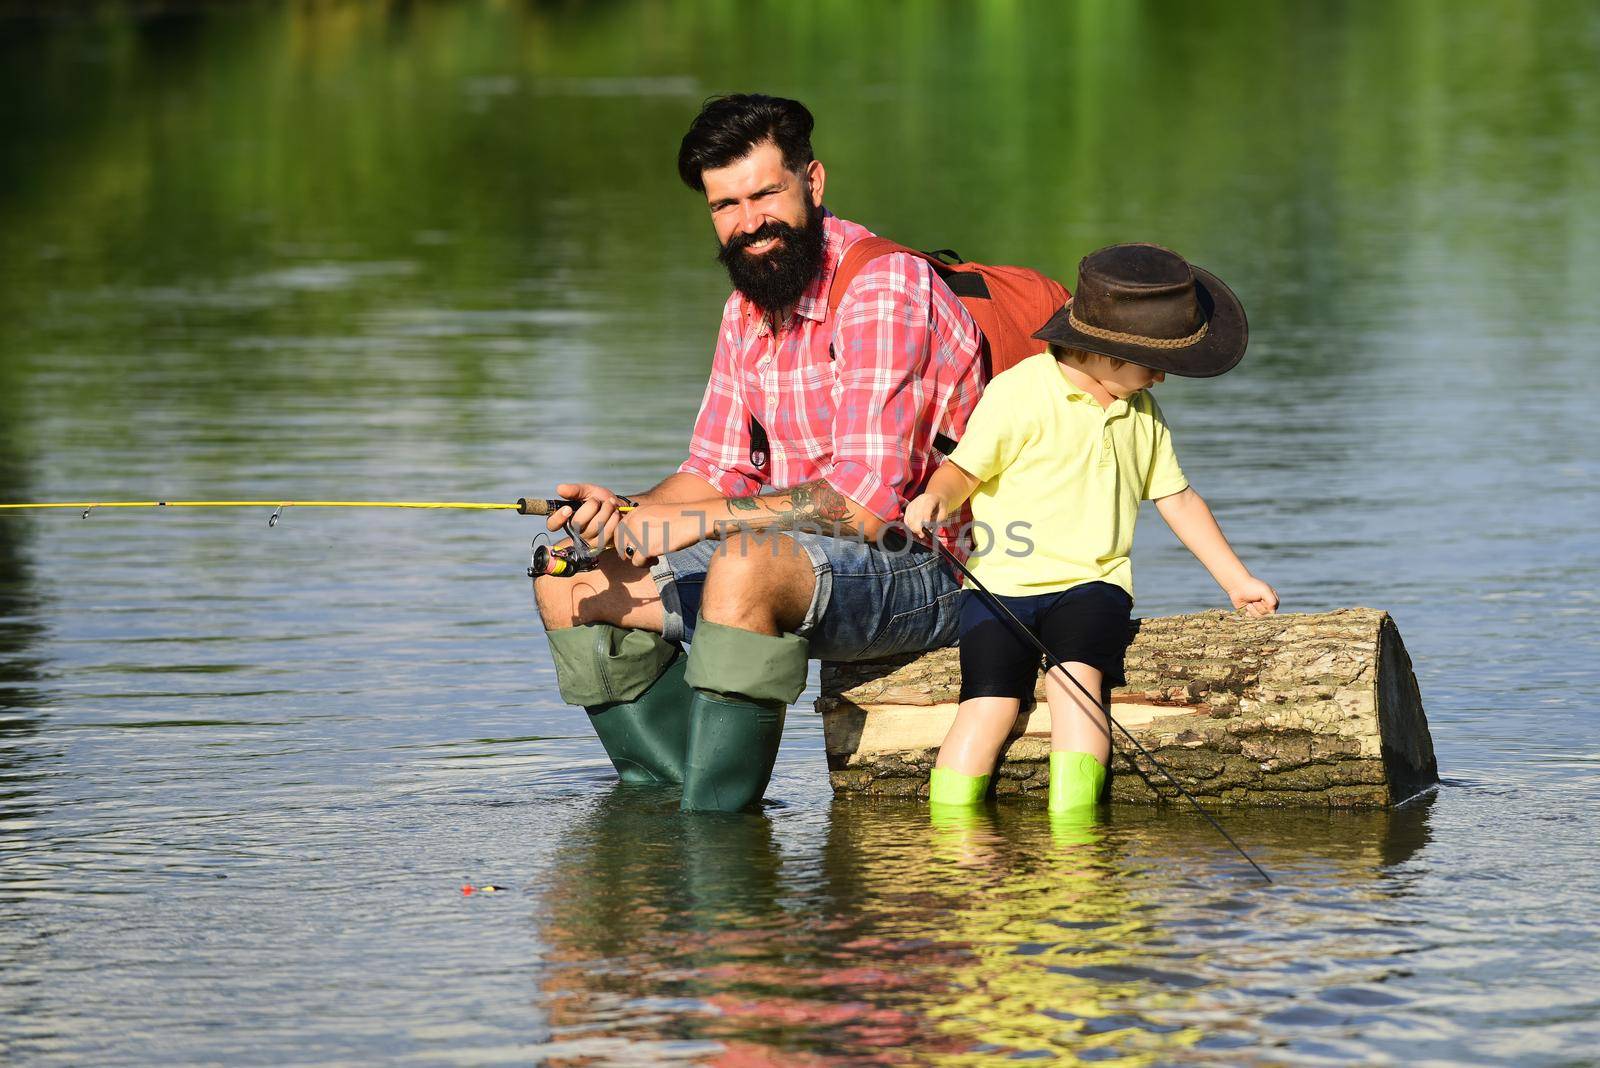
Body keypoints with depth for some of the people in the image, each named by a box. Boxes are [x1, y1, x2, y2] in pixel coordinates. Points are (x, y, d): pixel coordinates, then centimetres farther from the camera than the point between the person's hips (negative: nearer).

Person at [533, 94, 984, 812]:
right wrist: (625, 513, -11)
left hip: (931, 569, -9)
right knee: (571, 584, 5)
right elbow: (719, 473, 11)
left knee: (746, 566, -38)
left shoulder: (882, 289, -19)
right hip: (802, 565, 10)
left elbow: (865, 503, -26)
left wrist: (697, 521, -23)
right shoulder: (748, 309, 10)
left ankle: (714, 822, -30)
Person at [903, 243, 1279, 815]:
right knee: (991, 700, -22)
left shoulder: (1141, 412, 14)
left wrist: (1237, 580, 23)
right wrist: (935, 499, -25)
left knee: (1078, 677, -26)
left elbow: (1176, 498, 23)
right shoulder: (1018, 393, -6)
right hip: (1005, 580, -3)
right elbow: (964, 469, -2)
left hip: (1093, 582, 3)